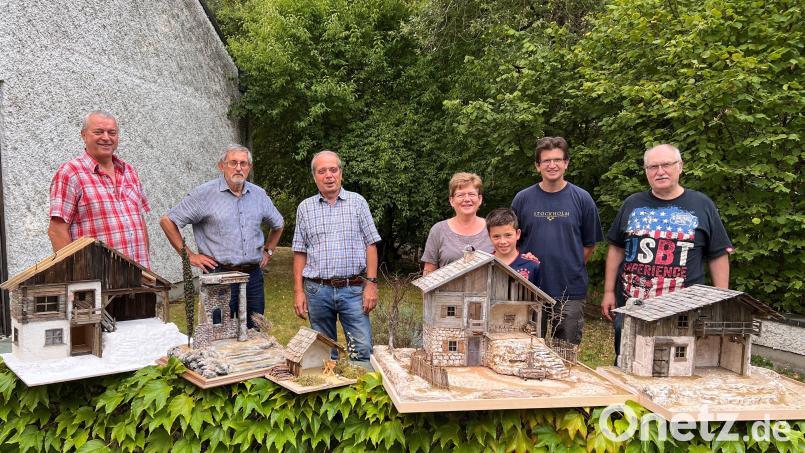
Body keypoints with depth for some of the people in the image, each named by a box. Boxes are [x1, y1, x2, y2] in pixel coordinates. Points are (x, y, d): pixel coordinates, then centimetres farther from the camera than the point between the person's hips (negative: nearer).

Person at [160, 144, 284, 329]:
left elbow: (278, 224, 26)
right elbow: (167, 221, -3)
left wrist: (268, 251, 16)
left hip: (253, 275, 5)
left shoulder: (259, 194, 9)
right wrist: (189, 255, -5)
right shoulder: (204, 194, -5)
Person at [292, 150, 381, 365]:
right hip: (317, 291, 2)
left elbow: (370, 245, 3)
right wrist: (298, 291, 2)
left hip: (353, 289, -1)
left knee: (362, 350, -5)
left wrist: (371, 283, -5)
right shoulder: (305, 208, 8)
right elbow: (300, 252, 9)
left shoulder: (357, 202, 5)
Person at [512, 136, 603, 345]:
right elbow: (512, 241, 8)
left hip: (571, 292, 0)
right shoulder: (523, 198, 1)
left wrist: (573, 269, -1)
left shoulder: (582, 199, 0)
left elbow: (589, 244, 6)